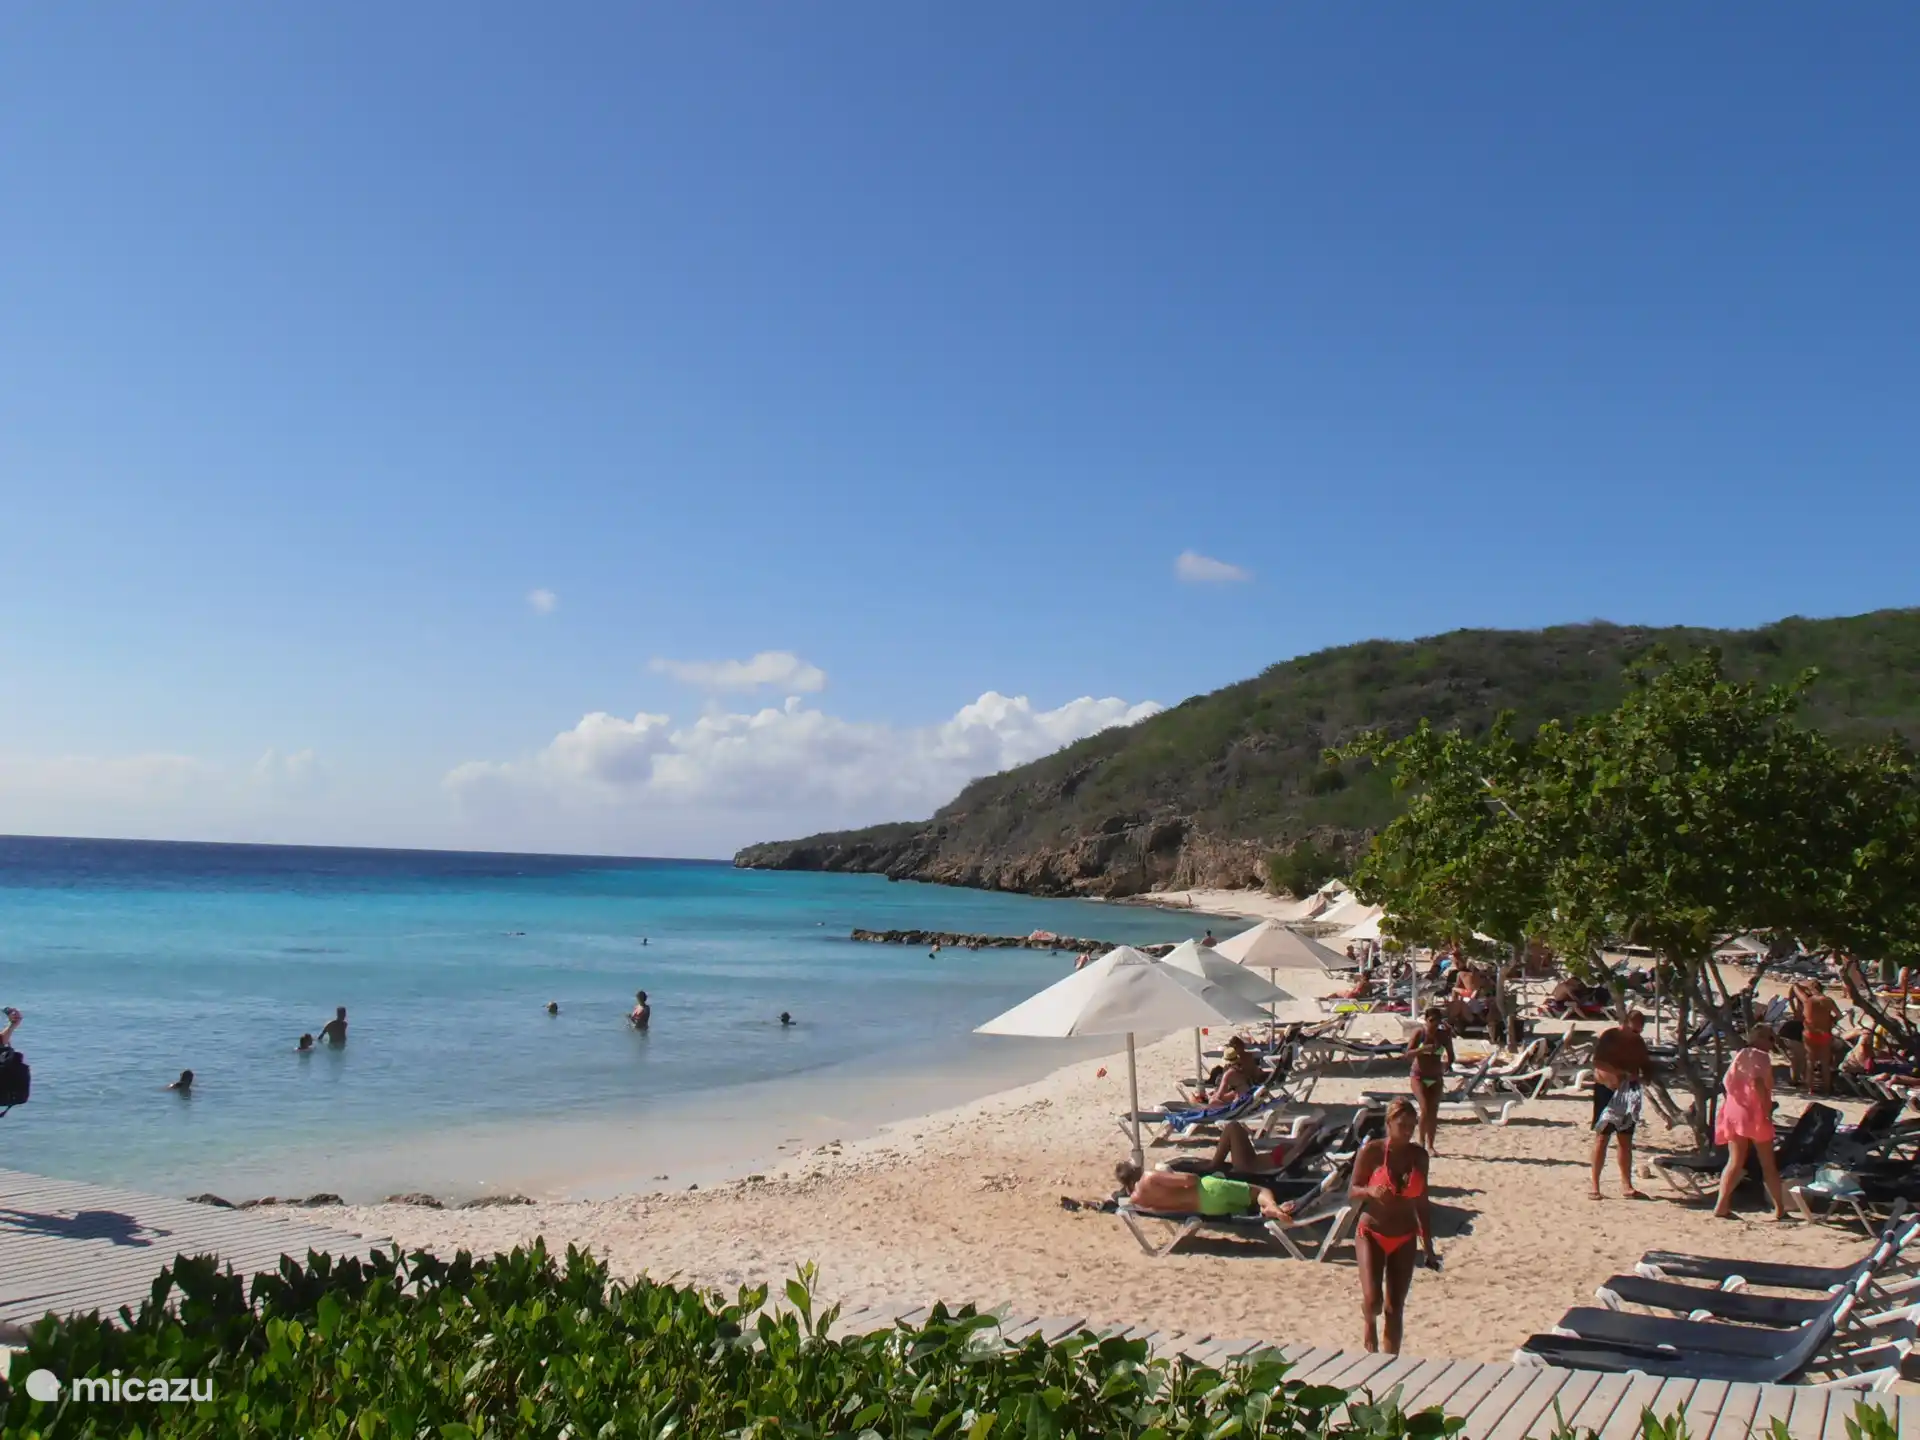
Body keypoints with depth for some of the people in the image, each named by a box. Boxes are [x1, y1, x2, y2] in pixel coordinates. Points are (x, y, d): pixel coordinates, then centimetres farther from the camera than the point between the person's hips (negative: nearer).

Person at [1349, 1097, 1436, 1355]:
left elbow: (1422, 1203, 9)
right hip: (1371, 1234, -3)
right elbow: (1352, 1193, -5)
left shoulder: (1419, 1155, 1)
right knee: (1373, 1300, -15)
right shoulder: (1371, 1151, -11)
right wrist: (1370, 1191, -28)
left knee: (1395, 1309, 4)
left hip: (1405, 1239, 3)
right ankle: (1370, 1324, 21)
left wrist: (1429, 1247, 10)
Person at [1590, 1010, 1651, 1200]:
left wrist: (1643, 1077, -6)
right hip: (1607, 1089, -6)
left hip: (1628, 1092, 6)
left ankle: (1626, 1185, 17)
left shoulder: (1638, 1042, 10)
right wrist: (1621, 1073, -29)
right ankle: (1594, 1185, 0)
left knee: (1626, 1140, 10)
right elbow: (1598, 1062, -19)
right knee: (1602, 1137, -3)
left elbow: (1646, 1066, 17)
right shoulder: (1608, 1037, -9)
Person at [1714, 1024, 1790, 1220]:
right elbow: (1758, 1083, -20)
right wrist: (1767, 1110, -18)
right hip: (1755, 1114, -6)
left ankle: (1722, 1207, -4)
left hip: (1733, 1112, 6)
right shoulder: (1761, 1056, -5)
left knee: (1735, 1161, 6)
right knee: (1768, 1163, 6)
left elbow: (1727, 1083, 12)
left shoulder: (1739, 1055, 18)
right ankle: (1780, 1209, 12)